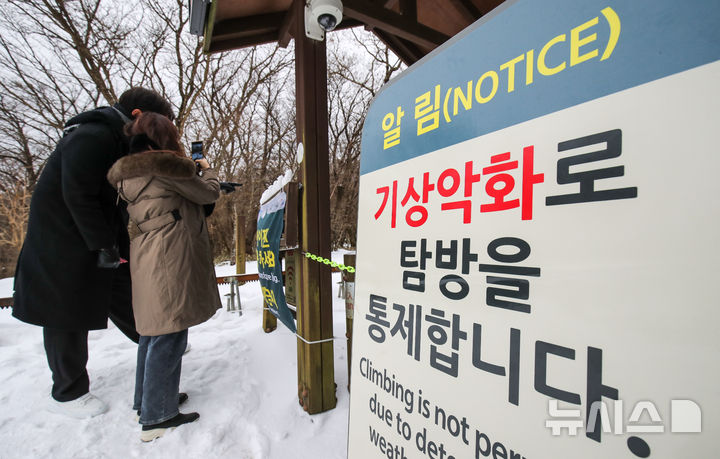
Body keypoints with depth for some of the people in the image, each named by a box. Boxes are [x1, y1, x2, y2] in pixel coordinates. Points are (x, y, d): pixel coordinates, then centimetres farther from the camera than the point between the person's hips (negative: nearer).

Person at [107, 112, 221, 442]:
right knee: (169, 337, -1)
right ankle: (157, 417, 12)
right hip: (170, 263, -10)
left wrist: (193, 170, 24)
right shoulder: (164, 165, -13)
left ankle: (147, 400, 36)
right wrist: (207, 170, 15)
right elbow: (208, 194, -4)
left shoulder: (129, 174, 16)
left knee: (153, 331, 20)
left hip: (147, 261, 10)